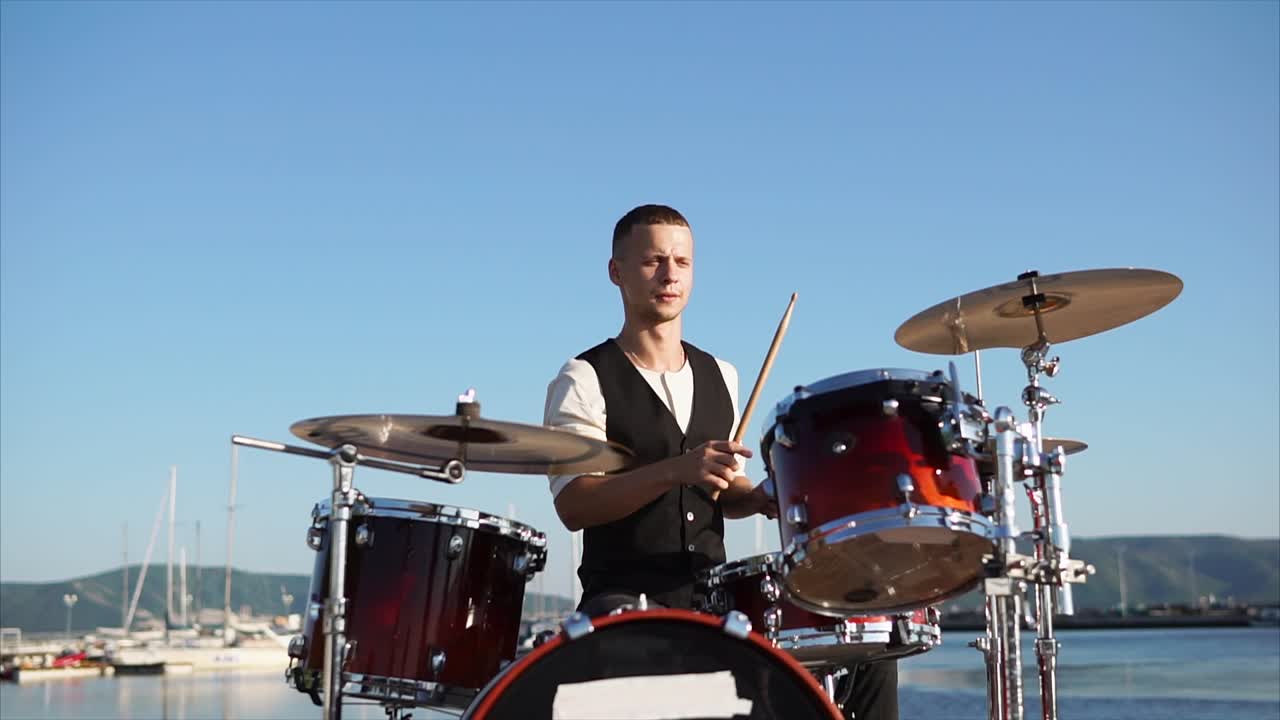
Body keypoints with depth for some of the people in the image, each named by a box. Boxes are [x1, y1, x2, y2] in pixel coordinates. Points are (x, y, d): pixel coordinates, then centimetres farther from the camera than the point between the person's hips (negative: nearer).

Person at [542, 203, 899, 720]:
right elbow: (573, 506, -16)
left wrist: (766, 499, -3)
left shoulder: (720, 376, 13)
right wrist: (675, 470, -28)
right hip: (624, 597, -6)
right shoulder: (585, 380, -5)